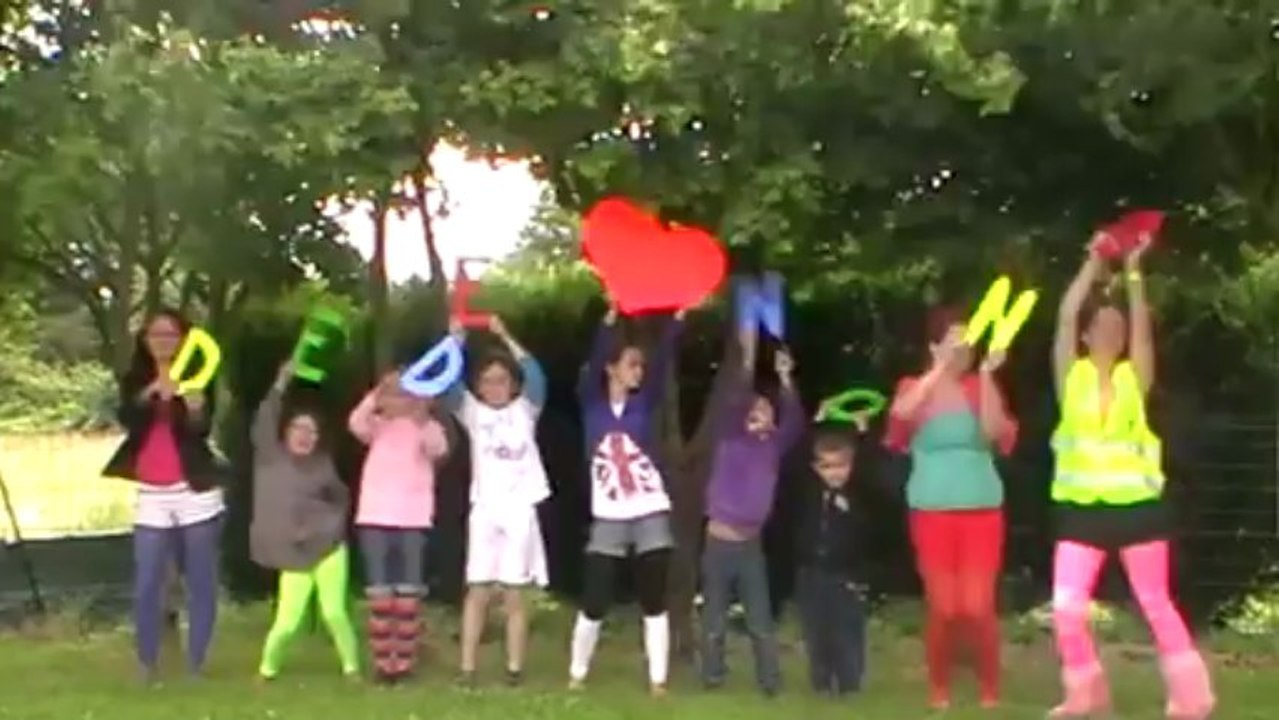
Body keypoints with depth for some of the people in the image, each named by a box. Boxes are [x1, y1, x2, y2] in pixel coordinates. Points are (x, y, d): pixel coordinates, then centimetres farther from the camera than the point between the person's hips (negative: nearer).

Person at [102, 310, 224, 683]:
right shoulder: (135, 383, 9)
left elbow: (201, 430, -13)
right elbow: (128, 420, -11)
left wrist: (195, 407, -35)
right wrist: (153, 393, -30)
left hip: (196, 492, -2)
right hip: (151, 496, 2)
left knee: (201, 584, 0)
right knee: (147, 587, -3)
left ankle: (196, 666, 8)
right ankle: (147, 667, 7)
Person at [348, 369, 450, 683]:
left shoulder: (427, 427, 7)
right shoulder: (378, 426, 11)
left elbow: (438, 449, -14)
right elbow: (356, 424, -11)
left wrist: (422, 416, -26)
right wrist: (377, 394, -21)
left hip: (413, 521, -1)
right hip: (374, 519, 1)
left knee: (408, 597, 0)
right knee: (380, 597, -1)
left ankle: (405, 662, 9)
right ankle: (382, 662, 7)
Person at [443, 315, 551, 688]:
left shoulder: (525, 410, 7)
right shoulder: (472, 412, 9)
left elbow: (536, 375, -9)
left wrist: (505, 337, -13)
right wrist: (455, 340, -15)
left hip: (520, 509, -1)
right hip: (485, 509, 1)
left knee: (514, 593, 2)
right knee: (478, 590, 1)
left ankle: (515, 668, 5)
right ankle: (467, 668, 2)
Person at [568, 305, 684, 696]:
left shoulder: (643, 403, 5)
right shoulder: (592, 404, 2)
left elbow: (662, 363, -6)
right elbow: (593, 361, -13)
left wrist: (677, 318, -18)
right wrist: (610, 319, -24)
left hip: (652, 516, 1)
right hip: (608, 519, -1)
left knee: (654, 603, 5)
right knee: (594, 603, 2)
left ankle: (657, 679, 12)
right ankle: (577, 673, 19)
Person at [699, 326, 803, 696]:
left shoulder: (773, 446, 5)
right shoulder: (729, 440, 0)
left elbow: (795, 422, -9)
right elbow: (732, 401, -14)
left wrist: (785, 379, -21)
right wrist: (748, 358, -22)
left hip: (751, 544, 2)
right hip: (719, 542, -2)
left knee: (761, 620, 5)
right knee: (714, 620, 8)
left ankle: (770, 681, 9)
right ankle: (712, 678, 18)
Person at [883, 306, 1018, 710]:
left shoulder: (981, 387, 7)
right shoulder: (914, 387, 5)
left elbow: (994, 433, -11)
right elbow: (901, 413, -18)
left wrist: (986, 375, -15)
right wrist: (941, 368, -21)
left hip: (982, 508, 0)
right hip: (932, 510, 0)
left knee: (977, 608, -6)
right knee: (943, 609, -3)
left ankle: (990, 691, 12)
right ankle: (938, 690, 16)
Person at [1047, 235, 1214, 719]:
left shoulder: (1134, 378, 5)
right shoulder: (1072, 376, 5)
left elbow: (1142, 325, -6)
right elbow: (1066, 316, -3)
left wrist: (1132, 270, -6)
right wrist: (1095, 263, -1)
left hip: (1137, 505, 0)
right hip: (1082, 508, 1)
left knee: (1157, 606, 5)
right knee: (1066, 609, -5)